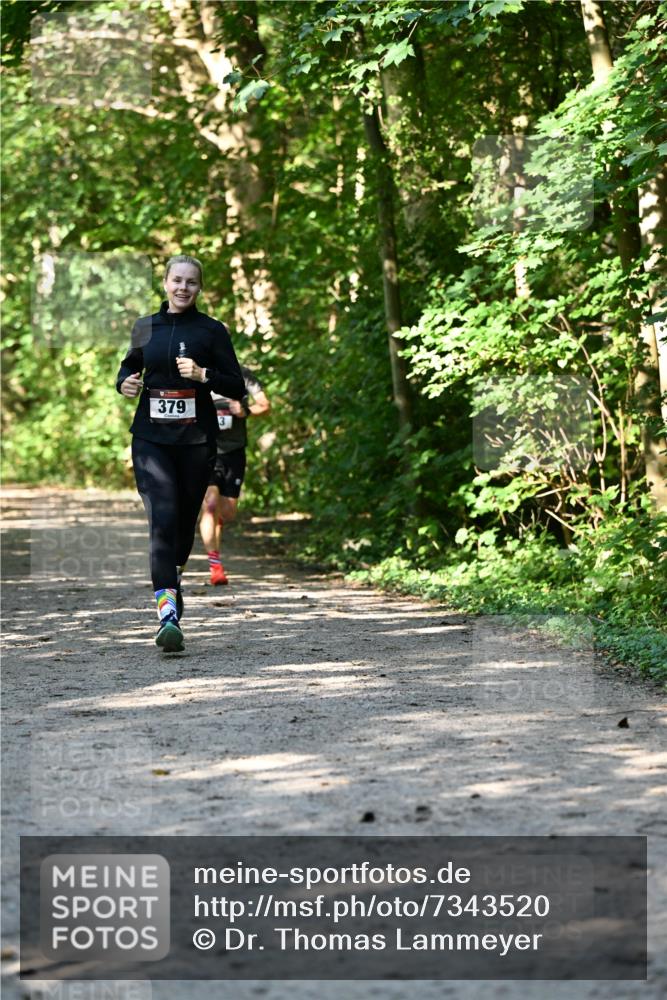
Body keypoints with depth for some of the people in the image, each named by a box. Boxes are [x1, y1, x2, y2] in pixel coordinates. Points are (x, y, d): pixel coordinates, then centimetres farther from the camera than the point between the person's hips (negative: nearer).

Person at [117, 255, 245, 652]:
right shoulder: (146, 327, 8)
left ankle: (174, 578, 43)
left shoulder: (212, 331, 1)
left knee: (185, 519, 12)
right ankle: (168, 612, -22)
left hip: (196, 440, 0)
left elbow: (238, 387, 0)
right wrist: (126, 382, 1)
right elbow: (130, 366, 24)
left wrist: (203, 374, -17)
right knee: (162, 519, -14)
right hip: (152, 438, 0)